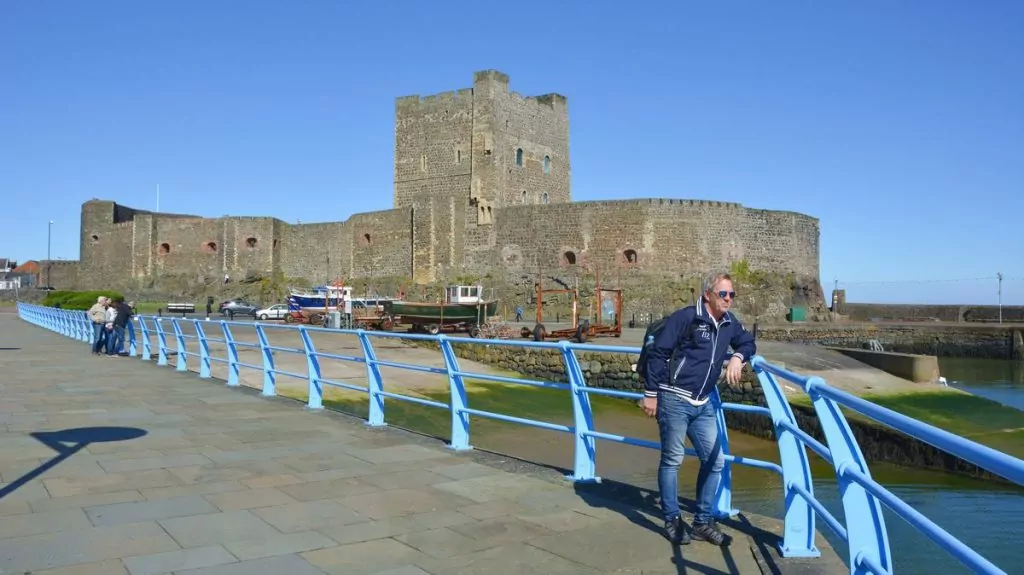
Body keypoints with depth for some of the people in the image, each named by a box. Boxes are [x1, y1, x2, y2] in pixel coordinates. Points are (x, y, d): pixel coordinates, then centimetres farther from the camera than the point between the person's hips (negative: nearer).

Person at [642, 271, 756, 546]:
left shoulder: (729, 323, 6)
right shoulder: (686, 317, -14)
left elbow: (748, 342, 24)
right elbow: (657, 353, -13)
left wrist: (738, 356, -1)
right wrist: (650, 393, -13)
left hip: (703, 404, 7)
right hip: (674, 399, -7)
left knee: (715, 460, 8)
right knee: (672, 460, 3)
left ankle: (703, 522, 21)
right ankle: (672, 521, 17)